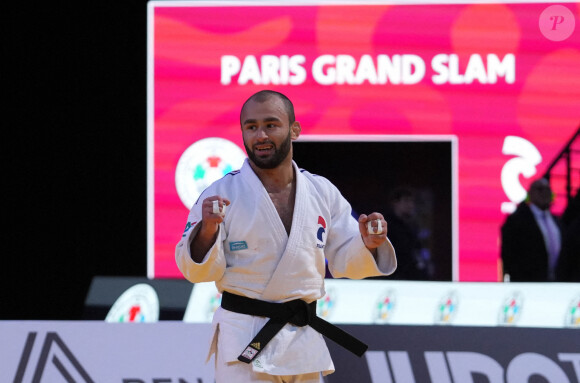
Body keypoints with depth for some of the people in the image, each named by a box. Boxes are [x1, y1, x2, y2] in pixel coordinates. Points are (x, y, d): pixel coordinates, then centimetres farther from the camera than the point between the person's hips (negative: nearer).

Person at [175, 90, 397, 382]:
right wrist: (207, 231, -28)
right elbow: (197, 270, -9)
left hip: (304, 342, 4)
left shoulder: (323, 192, 6)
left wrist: (366, 244, -12)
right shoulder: (222, 194, -6)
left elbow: (344, 261, 9)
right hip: (244, 338, -4)